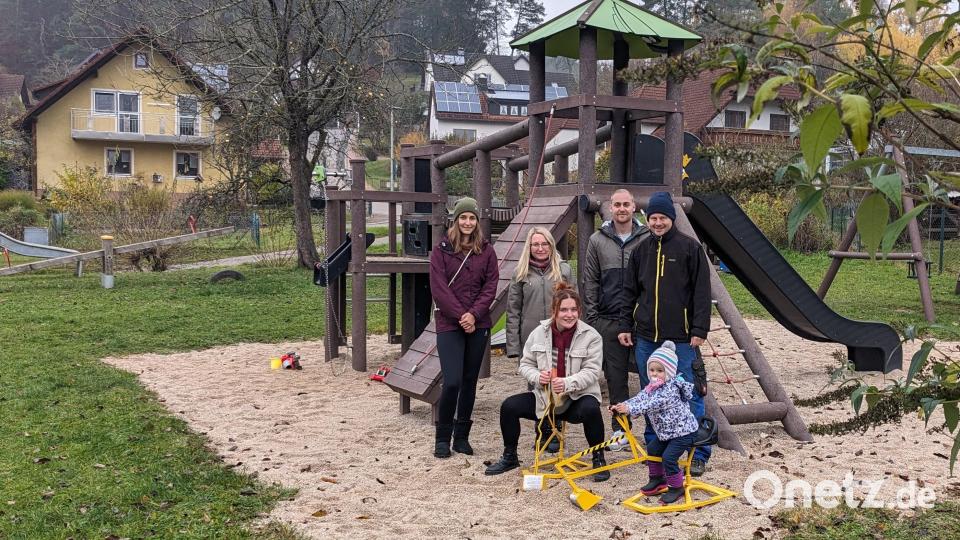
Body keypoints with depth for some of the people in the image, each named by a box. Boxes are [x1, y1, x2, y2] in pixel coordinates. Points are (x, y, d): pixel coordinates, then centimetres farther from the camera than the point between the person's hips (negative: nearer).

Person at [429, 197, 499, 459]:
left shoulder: (487, 250, 6)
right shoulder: (442, 249, 0)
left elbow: (490, 285, 2)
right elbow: (439, 287, -6)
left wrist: (474, 314, -11)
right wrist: (460, 315, -13)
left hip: (478, 325, 3)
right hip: (449, 324, -3)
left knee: (470, 381, 8)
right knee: (452, 382, -10)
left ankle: (462, 436, 20)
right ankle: (442, 438, 6)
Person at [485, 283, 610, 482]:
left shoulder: (591, 336, -10)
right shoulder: (539, 333, -1)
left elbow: (592, 371, -15)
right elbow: (525, 364, 6)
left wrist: (567, 383, -33)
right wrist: (537, 376, -18)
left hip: (577, 398, -3)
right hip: (544, 397, 4)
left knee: (591, 409, -37)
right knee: (509, 406, -13)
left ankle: (599, 459, -12)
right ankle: (510, 457, 10)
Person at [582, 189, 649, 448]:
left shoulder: (647, 239, 1)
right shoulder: (598, 240, 5)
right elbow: (590, 281, 8)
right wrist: (591, 316, 3)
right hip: (609, 320, 2)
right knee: (615, 376, 7)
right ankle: (620, 429, 17)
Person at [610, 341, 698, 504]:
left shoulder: (671, 388, -26)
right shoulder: (652, 387, 3)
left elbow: (652, 405, -36)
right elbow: (639, 398, -6)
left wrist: (630, 409, -44)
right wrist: (620, 406, -22)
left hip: (683, 431, -10)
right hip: (666, 432, 10)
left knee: (668, 457, -16)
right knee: (652, 449, 15)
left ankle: (676, 487, 2)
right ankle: (658, 479, 32)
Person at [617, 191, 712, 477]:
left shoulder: (690, 247, -3)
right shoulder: (642, 250, 10)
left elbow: (702, 292, -5)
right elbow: (630, 291, 15)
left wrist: (700, 330, -10)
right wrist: (625, 325, 10)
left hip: (681, 338, -4)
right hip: (646, 337, 5)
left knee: (690, 395, -1)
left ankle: (699, 453, 9)